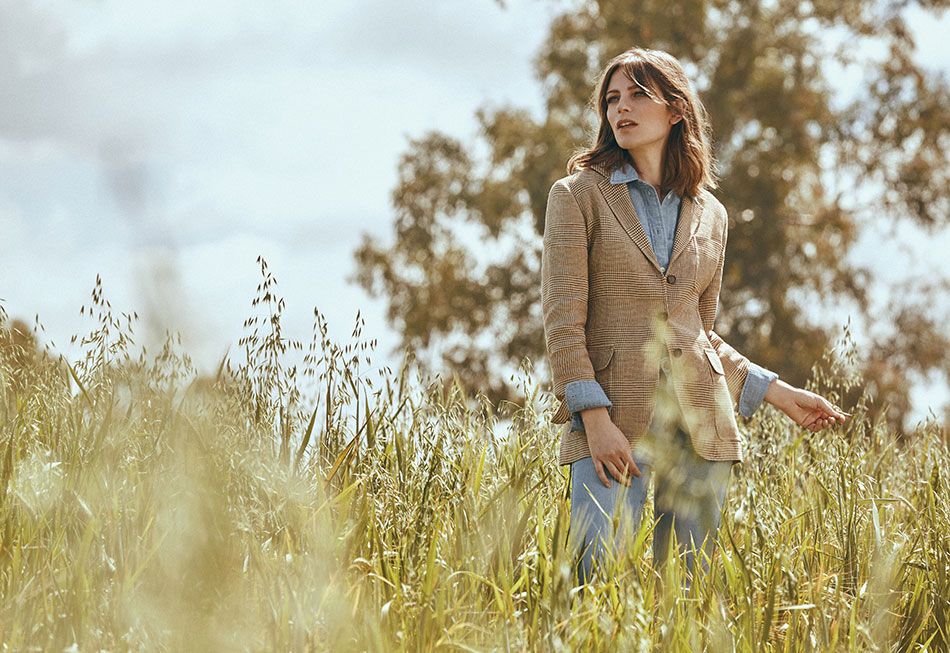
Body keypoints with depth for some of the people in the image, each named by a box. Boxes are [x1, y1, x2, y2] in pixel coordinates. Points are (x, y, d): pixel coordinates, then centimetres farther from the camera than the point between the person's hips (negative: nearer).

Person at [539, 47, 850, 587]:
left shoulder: (711, 215, 15)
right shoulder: (578, 195, 3)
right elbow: (563, 320, -5)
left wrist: (777, 392, 16)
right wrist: (595, 419, -15)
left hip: (701, 421, 4)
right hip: (613, 420, -4)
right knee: (596, 579, -17)